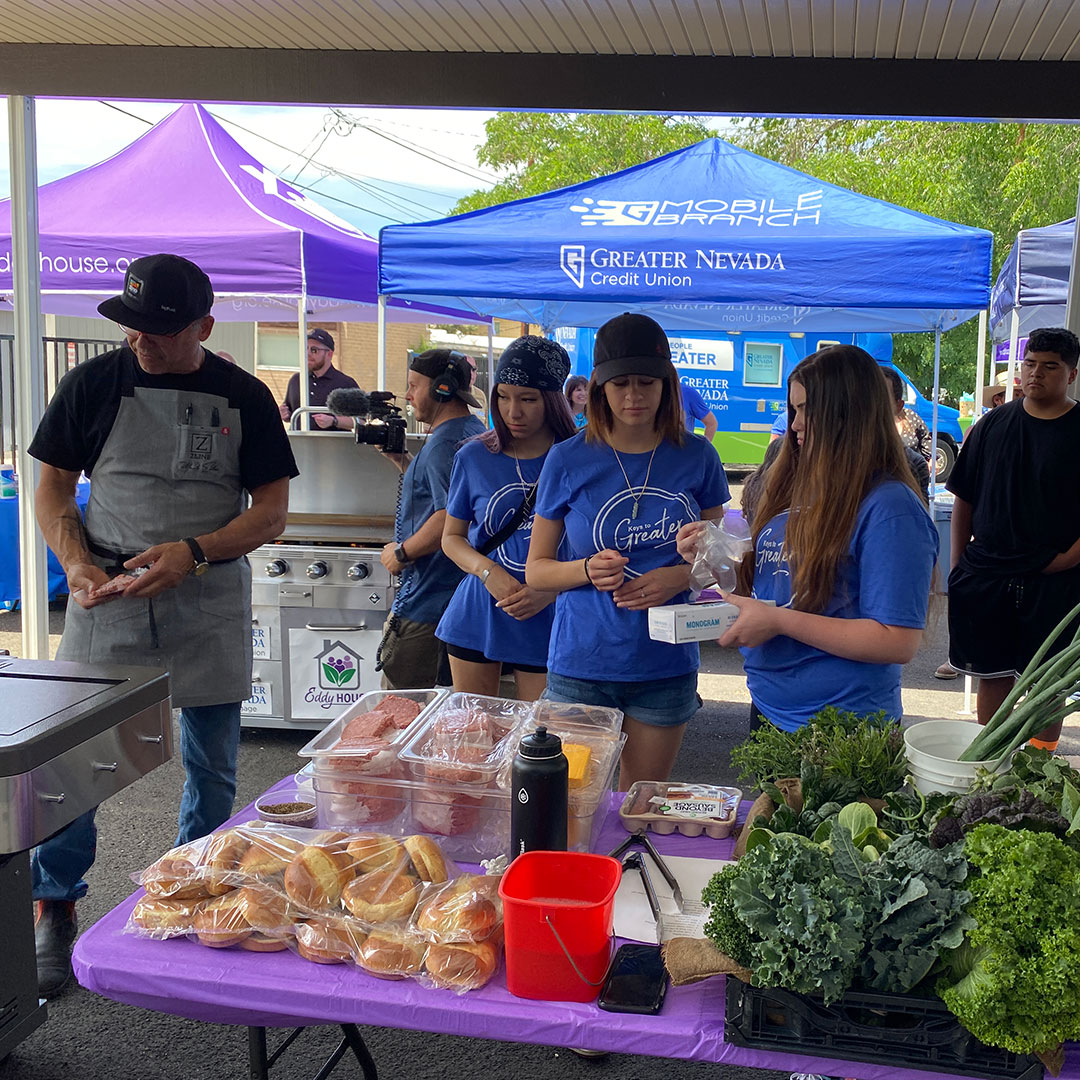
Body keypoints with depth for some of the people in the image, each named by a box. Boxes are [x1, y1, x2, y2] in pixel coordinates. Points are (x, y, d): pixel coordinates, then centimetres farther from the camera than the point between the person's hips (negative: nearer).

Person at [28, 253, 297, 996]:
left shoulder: (244, 397, 1)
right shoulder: (93, 385, 1)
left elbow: (272, 512, 0)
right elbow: (52, 490, 5)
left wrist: (194, 552, -16)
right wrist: (77, 563, -13)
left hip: (209, 602, 1)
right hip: (107, 598, 0)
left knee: (212, 766, 9)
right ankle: (55, 912, 19)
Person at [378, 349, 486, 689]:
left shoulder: (445, 442, -18)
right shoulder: (474, 431, 16)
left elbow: (450, 518, -29)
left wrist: (401, 553, -16)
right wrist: (401, 458, 19)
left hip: (427, 603, -11)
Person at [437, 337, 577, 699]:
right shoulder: (474, 457, 1)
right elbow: (451, 536, 9)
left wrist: (550, 592, -16)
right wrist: (487, 571, -11)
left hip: (546, 626, -2)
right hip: (476, 618, 2)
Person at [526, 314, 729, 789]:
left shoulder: (696, 458, 0)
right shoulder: (568, 460, -3)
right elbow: (536, 570, 1)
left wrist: (679, 576, -12)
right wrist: (588, 570, -19)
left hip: (665, 666, 2)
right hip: (581, 663, -1)